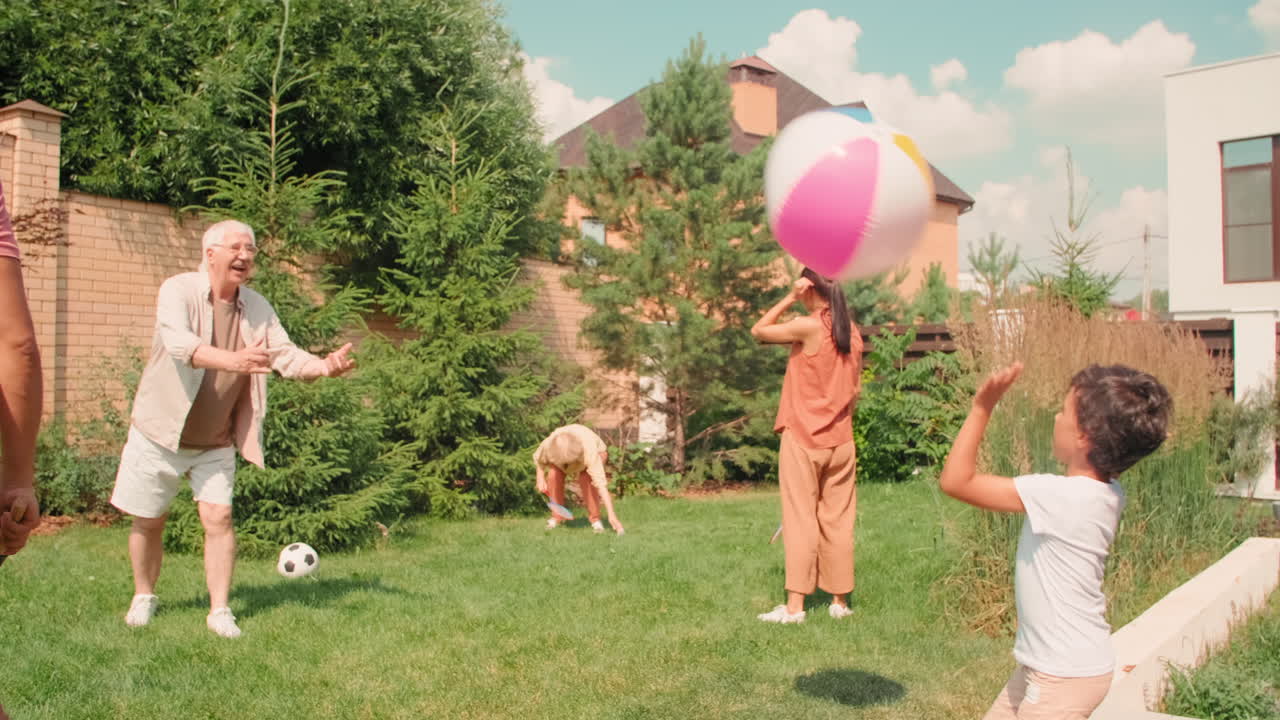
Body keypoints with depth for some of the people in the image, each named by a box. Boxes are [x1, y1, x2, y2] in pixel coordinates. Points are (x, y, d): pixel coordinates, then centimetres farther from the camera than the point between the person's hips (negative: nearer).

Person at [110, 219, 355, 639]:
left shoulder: (257, 308, 0)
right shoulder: (178, 290, -16)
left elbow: (286, 355, -9)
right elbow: (178, 342, -34)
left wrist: (324, 366, -31)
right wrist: (233, 360, -52)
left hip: (216, 443, 3)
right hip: (160, 433, -2)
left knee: (218, 518, -4)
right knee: (148, 522, 10)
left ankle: (220, 611, 6)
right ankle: (143, 597, 33)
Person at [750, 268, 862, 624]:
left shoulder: (807, 326, -14)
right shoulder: (852, 332, 6)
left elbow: (758, 330, -3)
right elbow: (855, 389, 11)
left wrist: (789, 297, -4)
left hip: (803, 438, -6)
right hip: (840, 441, 6)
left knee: (800, 520, -2)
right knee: (838, 521, 10)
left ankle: (795, 605, 0)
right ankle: (840, 601, 16)